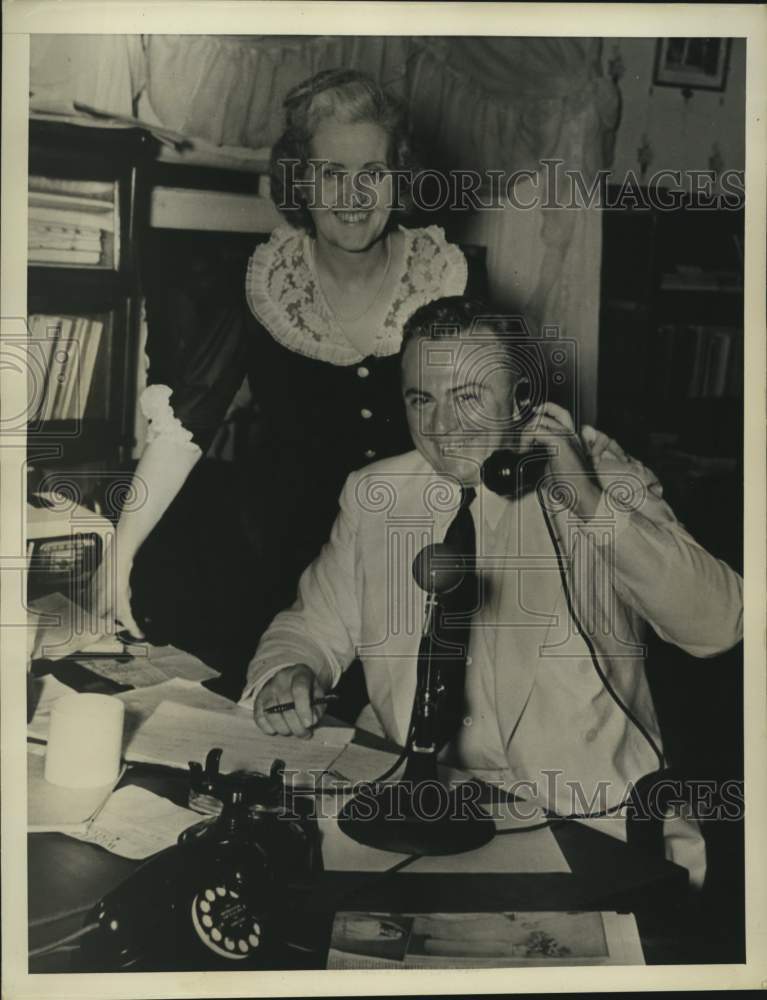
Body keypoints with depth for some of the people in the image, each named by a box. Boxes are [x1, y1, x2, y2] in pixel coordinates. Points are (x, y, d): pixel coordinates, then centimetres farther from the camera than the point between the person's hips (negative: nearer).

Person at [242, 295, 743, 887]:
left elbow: (718, 627, -13)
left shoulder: (603, 478, -4)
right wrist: (284, 675, -12)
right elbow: (315, 626, 11)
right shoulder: (375, 496, 4)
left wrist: (594, 506, -24)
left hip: (581, 818, -2)